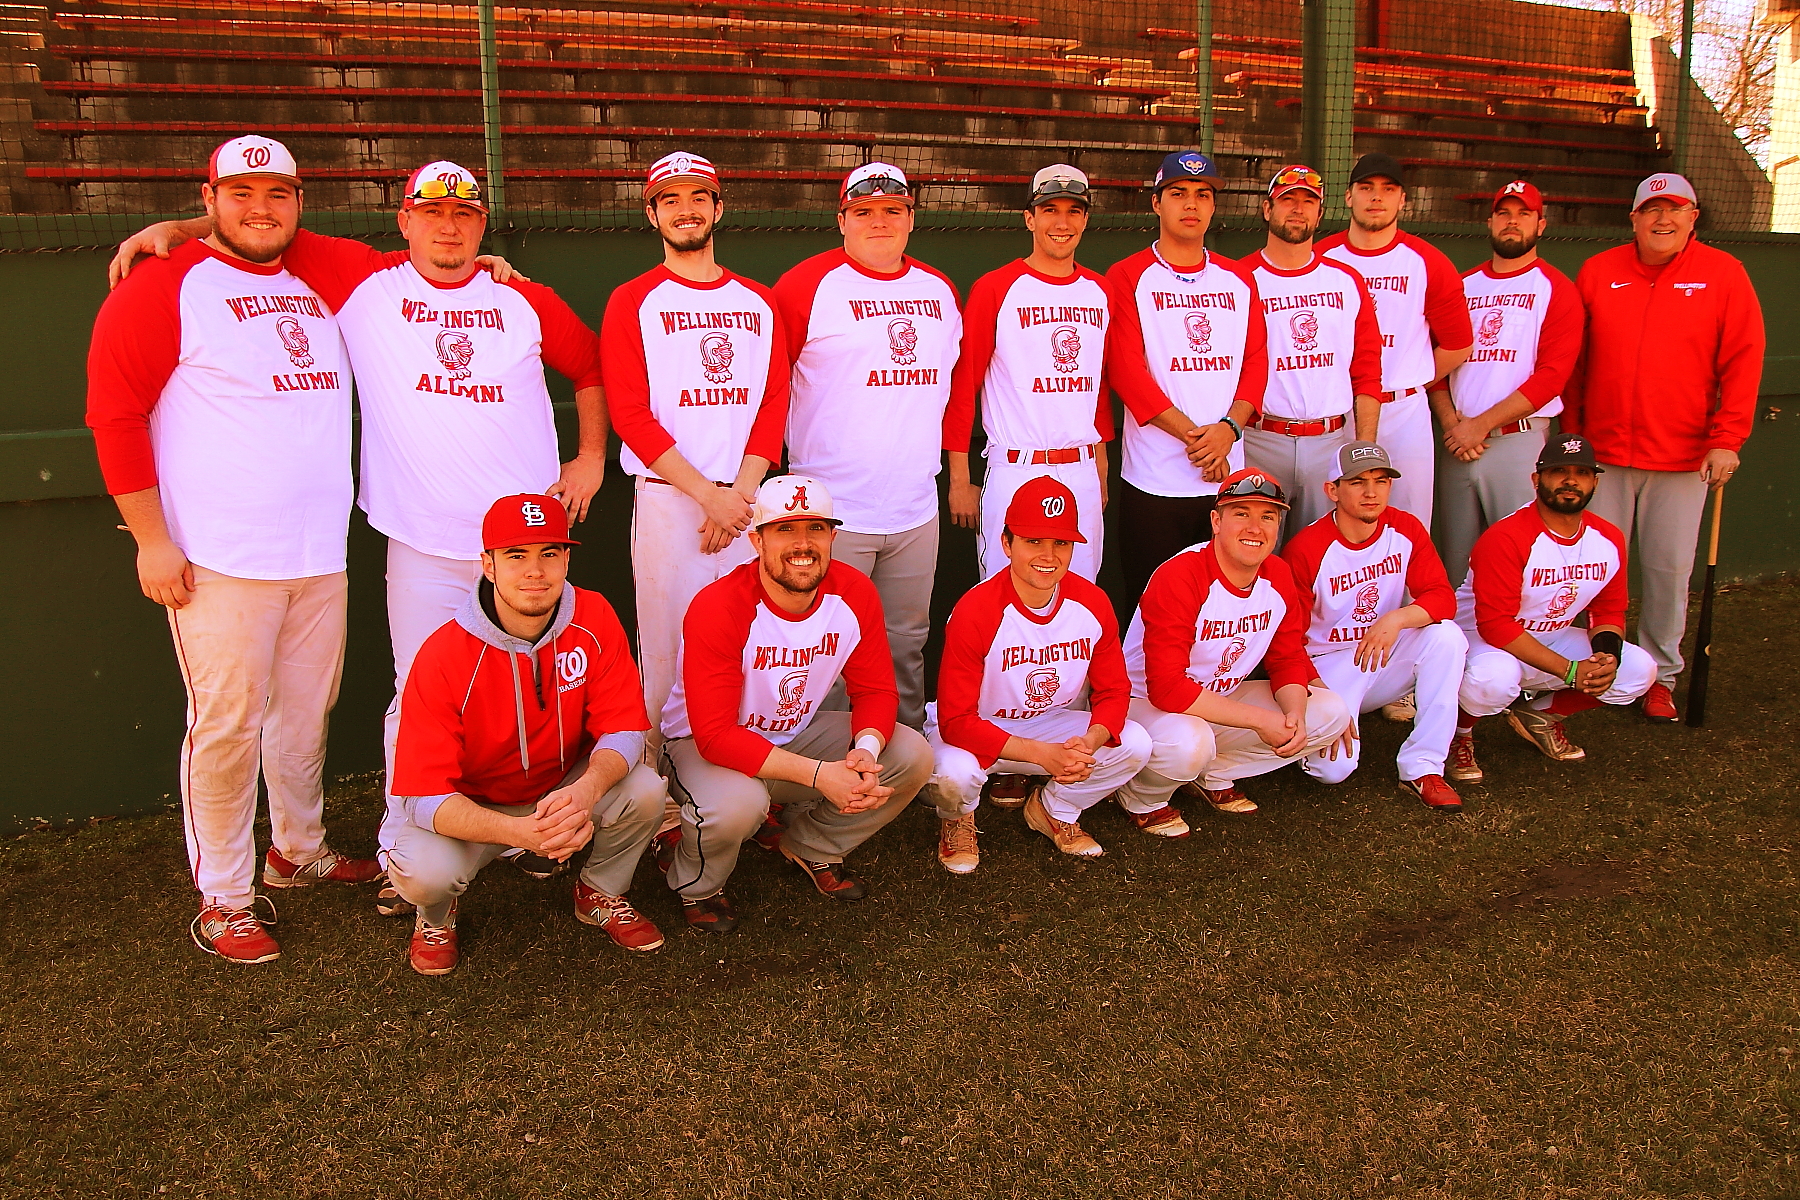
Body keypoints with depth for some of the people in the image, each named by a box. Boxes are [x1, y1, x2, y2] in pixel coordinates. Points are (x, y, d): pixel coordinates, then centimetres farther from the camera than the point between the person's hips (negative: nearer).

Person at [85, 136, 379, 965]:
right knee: (226, 724, -2)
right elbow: (114, 411, -8)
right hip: (220, 556, -6)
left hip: (320, 550, 6)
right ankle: (223, 900, 12)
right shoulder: (165, 284, -4)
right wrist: (150, 539, -12)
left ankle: (298, 849, 35)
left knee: (306, 710, 15)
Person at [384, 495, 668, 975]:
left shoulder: (594, 619, -17)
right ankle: (436, 915, 9)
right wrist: (520, 832, -46)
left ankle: (600, 893, 8)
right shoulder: (443, 657, -25)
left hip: (565, 788, 3)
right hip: (470, 806, -2)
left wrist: (587, 789, -41)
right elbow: (424, 796, -28)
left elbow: (624, 728, -17)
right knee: (426, 871, -32)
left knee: (644, 790, -25)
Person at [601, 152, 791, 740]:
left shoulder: (759, 302, 15)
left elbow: (773, 402, 8)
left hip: (745, 503, 3)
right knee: (665, 651, -3)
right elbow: (631, 415, -5)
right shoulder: (632, 302, 4)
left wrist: (742, 491, -7)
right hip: (667, 499, -3)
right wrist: (711, 495, -13)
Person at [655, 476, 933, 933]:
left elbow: (876, 690, -6)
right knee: (736, 804, -38)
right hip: (702, 745, -5)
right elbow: (715, 736, -31)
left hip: (797, 733, 6)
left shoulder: (855, 594, -13)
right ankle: (694, 882, -1)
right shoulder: (718, 608, -28)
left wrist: (865, 752, -29)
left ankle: (807, 846, 11)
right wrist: (819, 774, -37)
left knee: (912, 756, -12)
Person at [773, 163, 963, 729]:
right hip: (832, 510, -5)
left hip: (916, 510, 5)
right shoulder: (806, 286, -4)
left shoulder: (939, 291, 13)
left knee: (906, 645, 14)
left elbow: (955, 384, 22)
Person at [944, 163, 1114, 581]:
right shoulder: (994, 289, -5)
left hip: (1083, 472, 5)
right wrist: (959, 479, -7)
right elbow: (961, 385, -5)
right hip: (1016, 471, -5)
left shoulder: (1100, 292, 11)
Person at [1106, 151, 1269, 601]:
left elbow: (1257, 361, 9)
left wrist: (1229, 427, -11)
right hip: (1154, 481, -4)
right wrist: (1195, 437, -14)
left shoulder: (1239, 280, 15)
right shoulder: (1129, 277, 1)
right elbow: (1126, 369, -8)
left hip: (1229, 476, 4)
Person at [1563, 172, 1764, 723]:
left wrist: (1727, 439, -7)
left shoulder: (1723, 274, 2)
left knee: (1669, 569, 3)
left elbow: (1743, 361, -1)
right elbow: (1572, 362, 8)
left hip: (1683, 457, -1)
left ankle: (1660, 676, 17)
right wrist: (1570, 432, 6)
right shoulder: (1597, 273, 5)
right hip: (1603, 451, 1)